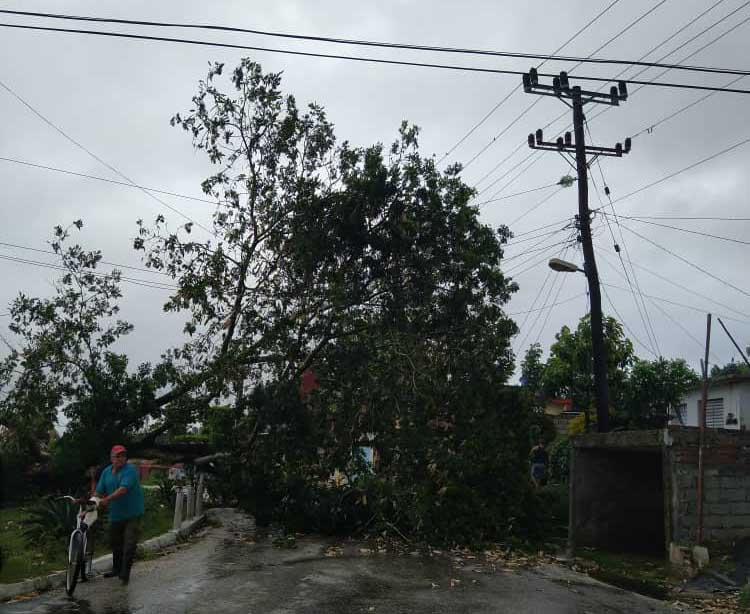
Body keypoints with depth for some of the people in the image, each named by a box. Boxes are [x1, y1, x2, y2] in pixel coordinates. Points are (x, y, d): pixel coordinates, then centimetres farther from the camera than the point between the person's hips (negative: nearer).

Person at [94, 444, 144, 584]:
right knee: (115, 543, 18)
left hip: (132, 514, -6)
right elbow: (98, 492, 6)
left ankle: (125, 573, -1)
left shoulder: (130, 470, -16)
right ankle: (116, 570, 35)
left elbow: (123, 489, -28)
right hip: (115, 515, 6)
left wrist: (107, 499, -38)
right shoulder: (106, 472, 5)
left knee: (129, 544, -8)